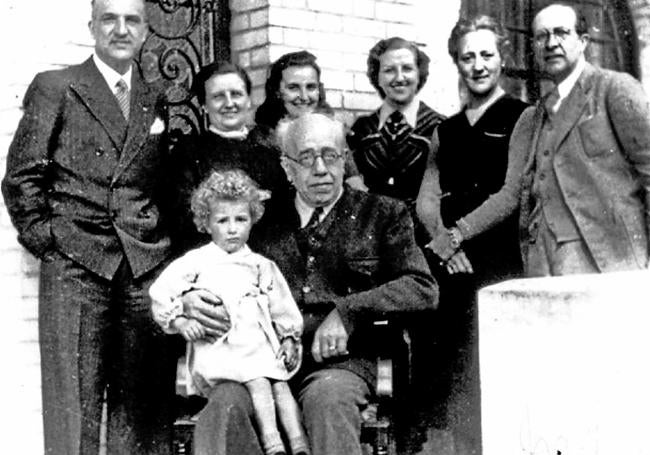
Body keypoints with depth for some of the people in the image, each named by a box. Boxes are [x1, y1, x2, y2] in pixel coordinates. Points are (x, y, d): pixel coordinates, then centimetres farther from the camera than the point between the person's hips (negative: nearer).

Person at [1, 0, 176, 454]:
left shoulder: (158, 99, 17)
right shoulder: (54, 88, 6)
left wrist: (164, 238, 6)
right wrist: (44, 238, -4)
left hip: (148, 266, 3)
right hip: (76, 264, -3)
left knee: (145, 405, 2)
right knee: (75, 403, -4)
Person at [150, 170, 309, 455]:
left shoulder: (262, 267, 20)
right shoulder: (195, 262, 10)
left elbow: (283, 308, 22)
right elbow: (160, 293, 5)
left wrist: (290, 340, 9)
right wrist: (180, 320, -8)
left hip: (261, 345, 4)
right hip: (219, 348, -4)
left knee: (280, 384, -20)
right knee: (258, 382, -28)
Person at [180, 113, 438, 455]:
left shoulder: (381, 214, 14)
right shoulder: (264, 218, 19)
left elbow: (423, 289, 3)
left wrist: (346, 312, -10)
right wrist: (188, 299, -3)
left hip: (338, 361, -1)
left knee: (327, 400, -37)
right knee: (224, 405, -31)